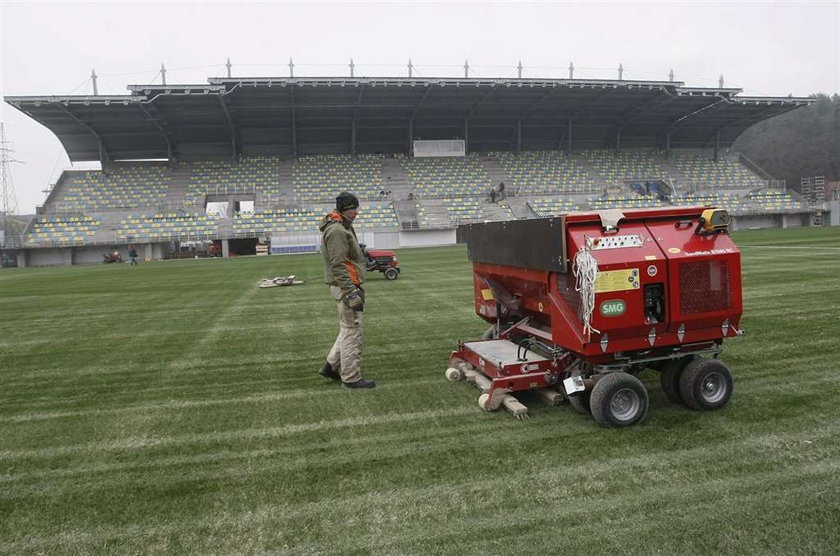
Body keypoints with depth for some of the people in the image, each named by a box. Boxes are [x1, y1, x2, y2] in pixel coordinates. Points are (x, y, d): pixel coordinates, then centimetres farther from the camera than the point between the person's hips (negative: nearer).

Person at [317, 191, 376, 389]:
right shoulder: (337, 230, -17)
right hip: (345, 286, -11)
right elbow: (338, 266, -23)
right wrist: (351, 293, -24)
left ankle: (331, 366, 26)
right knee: (352, 332, -4)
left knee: (348, 329, 18)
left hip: (349, 285, 11)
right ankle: (351, 378, 4)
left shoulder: (343, 227, 17)